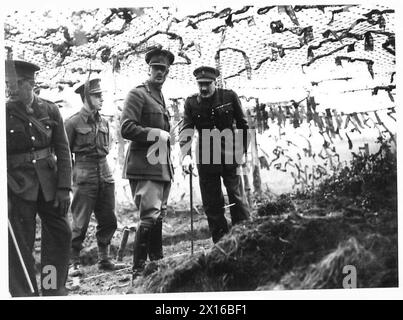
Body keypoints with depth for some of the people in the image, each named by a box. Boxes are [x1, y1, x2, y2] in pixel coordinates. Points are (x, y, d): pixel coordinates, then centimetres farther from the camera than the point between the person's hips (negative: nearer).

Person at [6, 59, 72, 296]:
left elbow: (63, 151, 3)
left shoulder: (50, 110, 2)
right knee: (19, 244, -1)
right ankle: (25, 294, 10)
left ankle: (54, 289, 21)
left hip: (49, 183, 3)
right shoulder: (6, 113, -3)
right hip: (18, 186, -2)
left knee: (60, 234, 6)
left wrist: (64, 188, -4)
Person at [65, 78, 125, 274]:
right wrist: (69, 177, -3)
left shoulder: (103, 122, 12)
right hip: (84, 177, -6)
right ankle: (73, 263, 6)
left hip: (105, 175, 6)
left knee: (108, 221, 8)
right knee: (80, 223, -4)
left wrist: (102, 168, 17)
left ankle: (104, 260, 19)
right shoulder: (73, 122, -5)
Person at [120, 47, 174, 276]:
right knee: (150, 216, -14)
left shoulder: (160, 97, 21)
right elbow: (126, 129, -17)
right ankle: (139, 268, -9)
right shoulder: (138, 94, -6)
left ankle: (157, 262, 23)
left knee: (159, 215, 13)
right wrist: (156, 134, -14)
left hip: (162, 167, 9)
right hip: (144, 166, -9)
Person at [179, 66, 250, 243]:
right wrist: (186, 154, -24)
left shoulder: (229, 96, 0)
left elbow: (242, 125, 8)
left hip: (230, 157, -1)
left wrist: (242, 151, 4)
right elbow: (185, 129, -8)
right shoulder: (191, 102, 1)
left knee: (237, 200, -3)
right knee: (212, 205, 4)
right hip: (206, 160, 2)